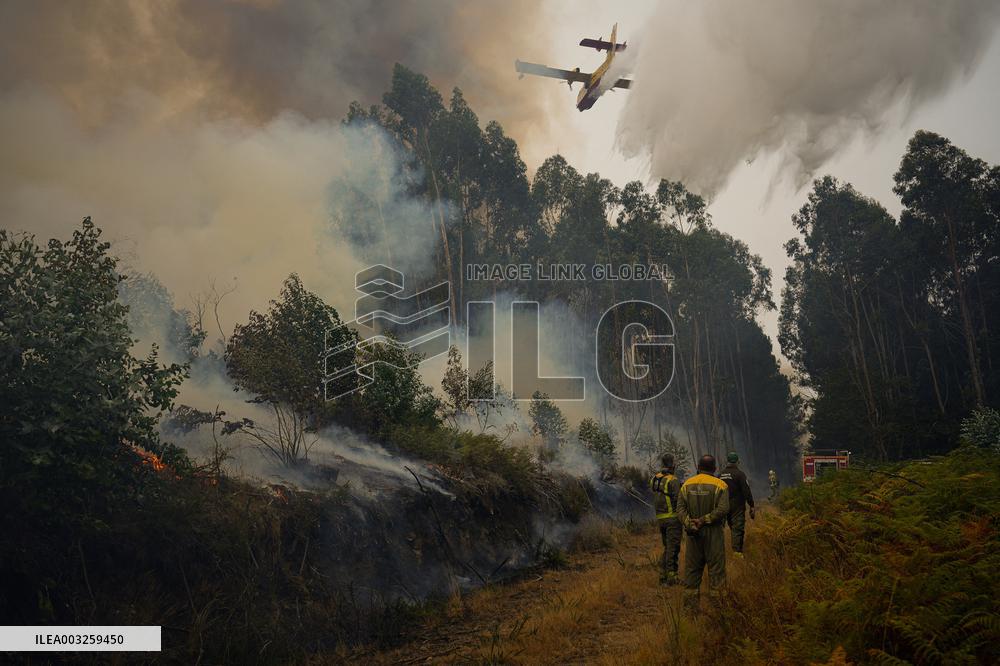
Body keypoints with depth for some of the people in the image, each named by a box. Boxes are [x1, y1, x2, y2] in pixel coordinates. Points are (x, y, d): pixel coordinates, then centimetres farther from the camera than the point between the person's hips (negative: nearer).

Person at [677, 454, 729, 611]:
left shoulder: (687, 485, 6)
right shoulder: (720, 485, -5)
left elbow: (680, 509, -4)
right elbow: (723, 509, -17)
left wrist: (689, 523, -12)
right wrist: (704, 520, -14)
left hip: (692, 533, 3)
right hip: (713, 533, -3)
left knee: (692, 569, 10)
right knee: (716, 568, 4)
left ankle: (690, 605, 14)